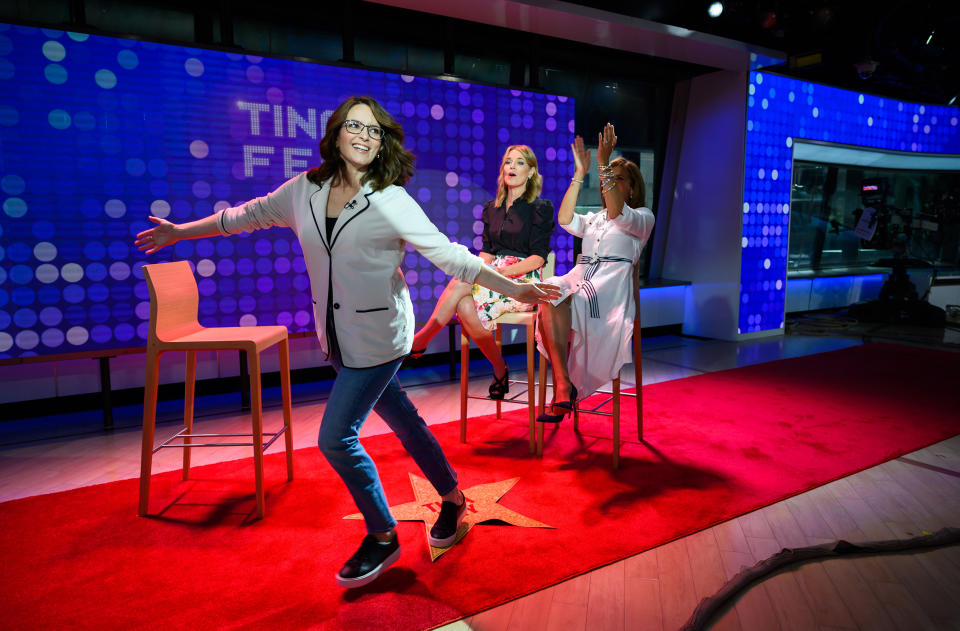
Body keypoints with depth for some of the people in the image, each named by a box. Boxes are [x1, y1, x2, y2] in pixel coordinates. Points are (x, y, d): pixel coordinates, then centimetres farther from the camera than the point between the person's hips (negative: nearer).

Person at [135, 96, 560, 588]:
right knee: (400, 418, 16)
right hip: (336, 337, 5)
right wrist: (180, 231, 23)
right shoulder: (305, 190, 2)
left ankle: (382, 538, 17)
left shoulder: (391, 201, -13)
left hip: (377, 336, -5)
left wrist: (514, 289, -21)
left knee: (336, 438, -6)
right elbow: (249, 215, 16)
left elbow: (448, 255, -15)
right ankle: (451, 497, 38)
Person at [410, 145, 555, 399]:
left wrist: (502, 271, -19)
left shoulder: (540, 208, 1)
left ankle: (421, 340, -16)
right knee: (465, 307, -31)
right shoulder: (491, 208, 18)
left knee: (460, 283, -28)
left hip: (523, 280, -5)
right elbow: (487, 251, 16)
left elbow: (538, 258, -6)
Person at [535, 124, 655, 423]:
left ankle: (563, 385, -32)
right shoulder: (594, 219, 31)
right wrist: (579, 174, 10)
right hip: (579, 278, 5)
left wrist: (605, 164, -16)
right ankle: (564, 385, -41)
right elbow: (565, 220, 10)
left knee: (560, 297, -35)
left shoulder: (643, 217, 13)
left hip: (610, 289, -5)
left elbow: (618, 214, -11)